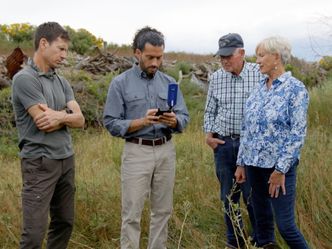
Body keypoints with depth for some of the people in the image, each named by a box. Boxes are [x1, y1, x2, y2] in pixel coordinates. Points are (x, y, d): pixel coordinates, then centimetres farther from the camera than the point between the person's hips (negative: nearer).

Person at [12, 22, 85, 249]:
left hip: (66, 159, 8)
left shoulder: (62, 82, 11)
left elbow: (80, 120, 3)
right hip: (40, 162, -8)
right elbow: (44, 123, -19)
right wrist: (67, 113, -3)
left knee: (64, 222, 15)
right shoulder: (24, 78, -13)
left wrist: (60, 116, -17)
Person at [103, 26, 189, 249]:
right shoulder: (120, 83, -4)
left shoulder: (169, 82, 7)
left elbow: (184, 117, 5)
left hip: (166, 151, 4)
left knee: (163, 211, 13)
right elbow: (111, 123, -8)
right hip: (137, 152, -4)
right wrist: (141, 122, -21)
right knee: (132, 215, 1)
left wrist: (173, 121, -18)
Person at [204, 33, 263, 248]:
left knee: (252, 196, 2)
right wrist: (209, 134, 5)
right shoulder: (216, 78, 5)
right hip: (223, 143, 4)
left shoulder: (259, 74, -7)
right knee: (228, 196, 12)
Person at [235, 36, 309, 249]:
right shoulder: (260, 88, 10)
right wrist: (242, 163, 11)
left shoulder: (295, 88, -10)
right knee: (262, 217, 15)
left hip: (279, 166, -6)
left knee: (285, 224, -3)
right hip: (254, 165, 6)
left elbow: (298, 133, -14)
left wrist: (281, 169, -17)